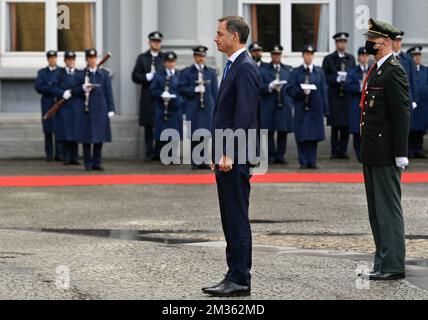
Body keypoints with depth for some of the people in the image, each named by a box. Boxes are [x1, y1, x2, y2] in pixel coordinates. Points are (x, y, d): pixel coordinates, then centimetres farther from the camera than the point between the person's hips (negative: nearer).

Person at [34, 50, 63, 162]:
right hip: (47, 105, 1)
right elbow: (38, 87, -2)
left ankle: (59, 154, -6)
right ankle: (49, 154, 4)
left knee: (59, 129, -8)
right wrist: (52, 88, -13)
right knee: (48, 130, 0)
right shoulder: (42, 72, 12)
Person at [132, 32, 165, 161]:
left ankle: (160, 152, 1)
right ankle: (150, 153, 6)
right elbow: (135, 76, 5)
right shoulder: (142, 58, 11)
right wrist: (147, 77, -11)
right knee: (148, 126, 2)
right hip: (148, 97, 1)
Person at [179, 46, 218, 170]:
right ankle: (195, 162, 4)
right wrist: (194, 89, -15)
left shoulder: (211, 72, 11)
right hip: (193, 107, -1)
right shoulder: (186, 72, 6)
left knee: (205, 134, -1)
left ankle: (203, 161, 5)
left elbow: (215, 91, 10)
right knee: (195, 135, -1)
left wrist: (216, 107, 5)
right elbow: (182, 89, -1)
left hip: (207, 107, 1)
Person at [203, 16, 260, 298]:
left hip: (235, 157, -10)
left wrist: (229, 154, -22)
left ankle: (240, 280, -4)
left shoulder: (245, 68, -14)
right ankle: (234, 276, 16)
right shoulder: (233, 66, 17)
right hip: (226, 157, 10)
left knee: (238, 220, -7)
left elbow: (244, 115, -20)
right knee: (230, 220, 12)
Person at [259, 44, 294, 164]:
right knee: (269, 131, -2)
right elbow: (260, 87, 0)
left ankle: (280, 155, 7)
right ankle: (271, 156, 4)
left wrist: (292, 104, 5)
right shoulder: (263, 70, 7)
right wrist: (270, 86, -17)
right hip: (269, 106, -2)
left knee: (283, 132, 1)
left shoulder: (288, 70, 14)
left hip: (284, 105, 2)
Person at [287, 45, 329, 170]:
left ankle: (312, 161, 7)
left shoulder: (320, 72, 10)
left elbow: (324, 91, 8)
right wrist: (302, 91, -17)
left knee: (314, 136, 2)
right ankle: (303, 162, 3)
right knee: (302, 137, -2)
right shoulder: (296, 72, 5)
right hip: (301, 108, -1)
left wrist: (326, 109, 3)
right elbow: (290, 90, 0)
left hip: (315, 109, 1)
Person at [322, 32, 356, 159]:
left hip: (347, 95, 3)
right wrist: (336, 78, -13)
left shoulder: (351, 58, 15)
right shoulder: (329, 59, 4)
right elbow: (324, 77, 0)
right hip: (334, 96, -3)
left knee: (346, 125, 1)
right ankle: (334, 151, 4)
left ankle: (343, 151, 8)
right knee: (335, 125, -2)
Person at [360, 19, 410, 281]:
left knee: (389, 209, -6)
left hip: (386, 154, -10)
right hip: (372, 154, 10)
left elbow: (402, 114, -17)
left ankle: (393, 266, -3)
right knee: (377, 210, 12)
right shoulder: (375, 71, 16)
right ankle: (384, 263, 18)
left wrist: (401, 154, -20)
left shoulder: (394, 72, -13)